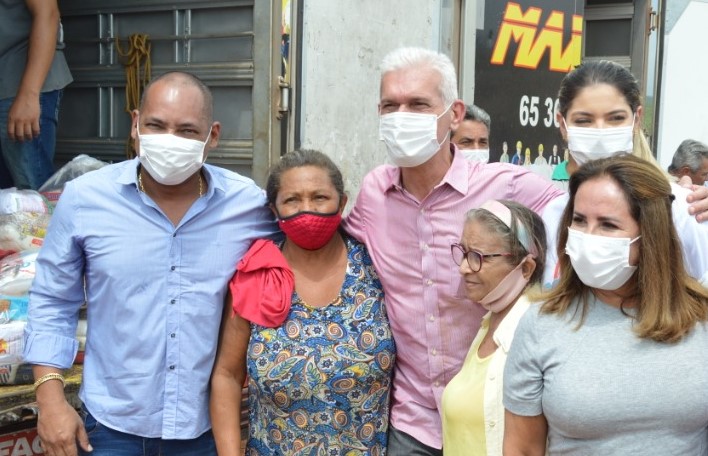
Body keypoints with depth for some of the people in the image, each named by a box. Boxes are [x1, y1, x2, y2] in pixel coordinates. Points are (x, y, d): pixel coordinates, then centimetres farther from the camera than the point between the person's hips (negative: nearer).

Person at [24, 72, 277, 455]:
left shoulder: (250, 204, -8)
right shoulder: (83, 198, -8)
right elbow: (52, 303, 1)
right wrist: (51, 399, -5)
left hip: (210, 425, 1)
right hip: (111, 424, 0)